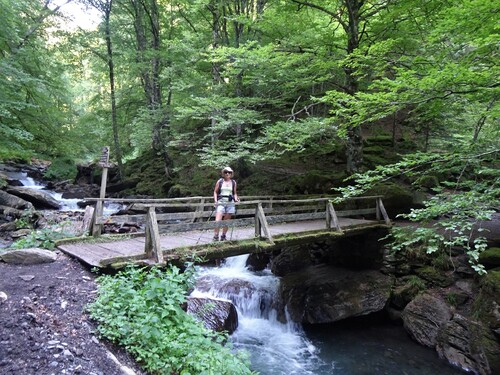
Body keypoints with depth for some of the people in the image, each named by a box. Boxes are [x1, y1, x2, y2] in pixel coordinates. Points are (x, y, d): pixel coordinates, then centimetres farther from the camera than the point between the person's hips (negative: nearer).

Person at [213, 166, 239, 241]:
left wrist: (236, 199, 1)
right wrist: (215, 200, -5)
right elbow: (215, 192, 8)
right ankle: (216, 236, -12)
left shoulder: (233, 182, 11)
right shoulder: (219, 181, 6)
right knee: (218, 220, -15)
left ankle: (223, 236, 17)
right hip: (221, 202, -2)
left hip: (230, 203, 2)